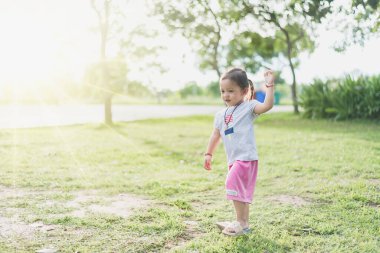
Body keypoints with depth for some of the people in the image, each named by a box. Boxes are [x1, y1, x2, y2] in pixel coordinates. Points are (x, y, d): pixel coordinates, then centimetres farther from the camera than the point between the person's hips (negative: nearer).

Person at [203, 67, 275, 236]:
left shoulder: (248, 107, -6)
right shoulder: (220, 115, 14)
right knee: (241, 191, 15)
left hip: (246, 157, -8)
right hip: (233, 159, 8)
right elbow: (216, 135, 20)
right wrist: (208, 154, 19)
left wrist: (269, 85, -25)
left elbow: (267, 105, -23)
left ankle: (242, 224, -2)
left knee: (234, 185, -14)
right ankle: (242, 223, 27)